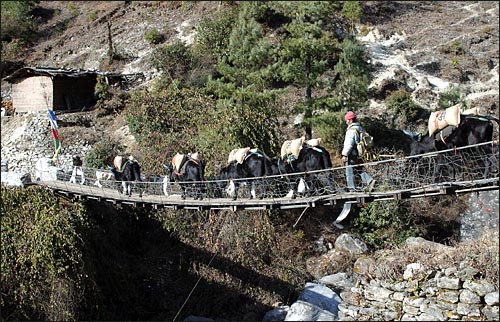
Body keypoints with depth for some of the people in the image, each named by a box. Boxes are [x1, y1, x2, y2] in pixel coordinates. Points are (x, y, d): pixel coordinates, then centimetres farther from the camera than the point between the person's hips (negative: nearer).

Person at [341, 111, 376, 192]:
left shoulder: (351, 130, -18)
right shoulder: (360, 128, 11)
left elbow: (349, 144, -22)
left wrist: (344, 155, -16)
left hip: (352, 155, -9)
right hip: (360, 155, 9)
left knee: (349, 172, 1)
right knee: (360, 170, 19)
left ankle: (352, 189, 5)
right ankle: (370, 181, 2)